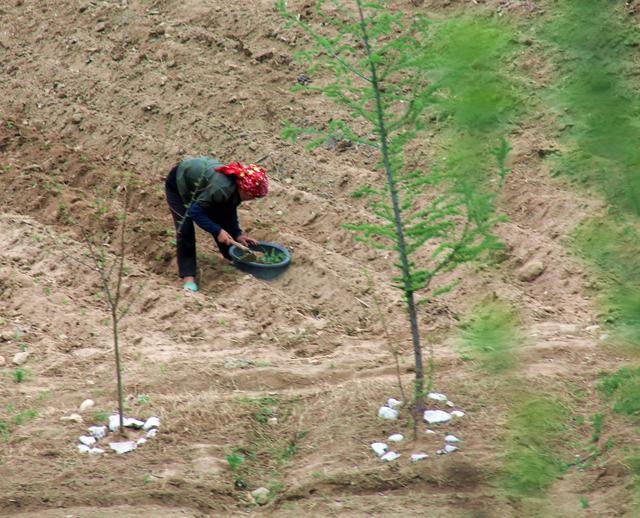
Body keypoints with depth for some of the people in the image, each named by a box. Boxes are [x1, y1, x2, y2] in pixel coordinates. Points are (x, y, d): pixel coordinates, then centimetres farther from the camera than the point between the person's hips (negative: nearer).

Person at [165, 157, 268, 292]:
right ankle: (188, 277, -11)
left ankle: (231, 255, 25)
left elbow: (230, 212, 1)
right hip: (178, 183, -8)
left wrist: (237, 234, -6)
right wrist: (217, 231, -30)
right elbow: (196, 211, -33)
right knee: (185, 230, -14)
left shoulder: (237, 184, -16)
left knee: (221, 220, 6)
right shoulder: (222, 188, -41)